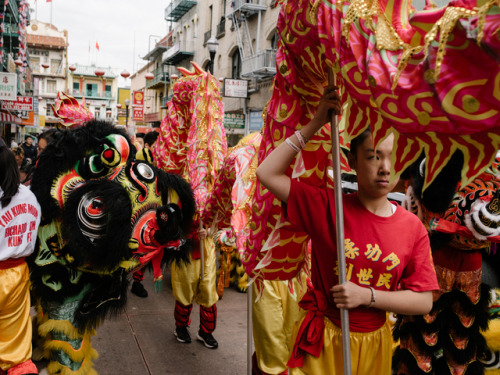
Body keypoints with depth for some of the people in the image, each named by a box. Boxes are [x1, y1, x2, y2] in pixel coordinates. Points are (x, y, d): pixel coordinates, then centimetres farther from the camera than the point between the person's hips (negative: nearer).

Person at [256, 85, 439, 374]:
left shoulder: (413, 228, -8)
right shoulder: (328, 206, -13)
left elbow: (424, 301, -5)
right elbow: (267, 173, -19)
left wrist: (367, 296, -18)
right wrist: (315, 125, -20)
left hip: (374, 341, 3)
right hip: (322, 339, -2)